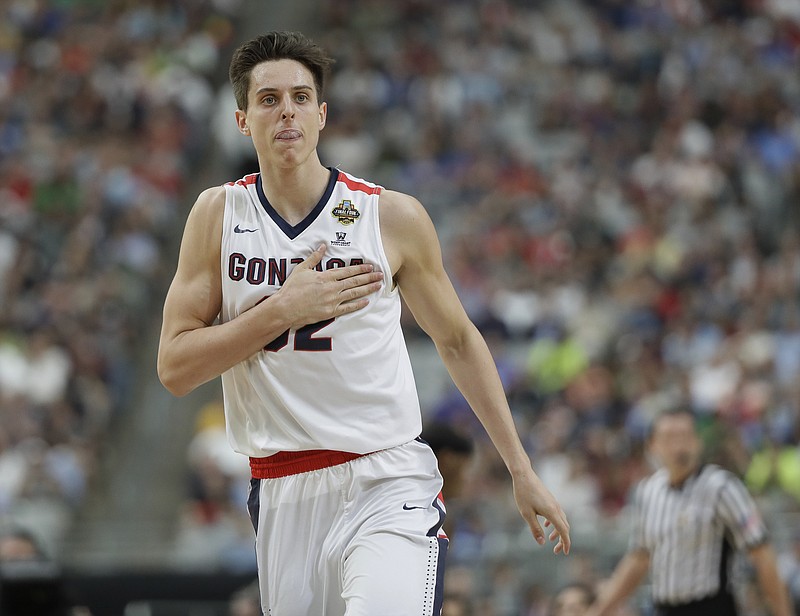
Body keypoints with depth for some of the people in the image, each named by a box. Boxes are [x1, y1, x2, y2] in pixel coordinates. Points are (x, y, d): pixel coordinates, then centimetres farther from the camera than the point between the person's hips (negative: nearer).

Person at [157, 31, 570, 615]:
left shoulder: (393, 216, -1)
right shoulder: (219, 213, 3)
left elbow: (458, 342, 12)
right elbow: (174, 368, -2)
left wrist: (521, 469, 11)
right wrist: (284, 309, -14)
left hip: (388, 485, -3)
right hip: (284, 496, 3)